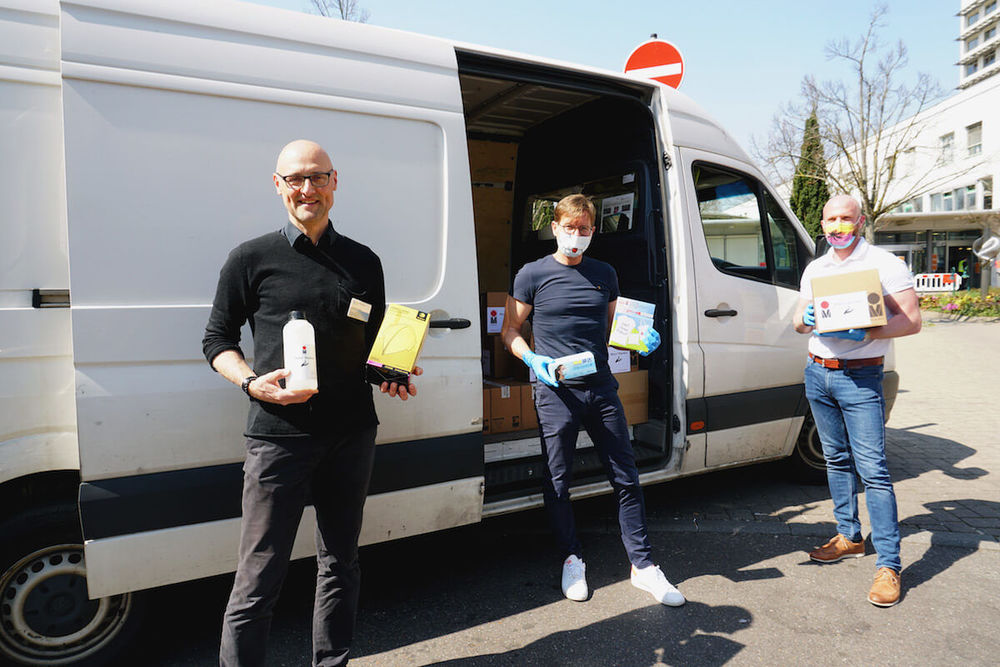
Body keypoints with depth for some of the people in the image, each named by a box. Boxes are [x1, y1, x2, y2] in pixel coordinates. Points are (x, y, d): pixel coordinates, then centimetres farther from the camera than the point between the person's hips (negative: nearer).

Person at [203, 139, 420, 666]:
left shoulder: (363, 262, 12)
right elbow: (217, 340, 6)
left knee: (340, 565, 16)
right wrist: (252, 382, -12)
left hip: (352, 435, 4)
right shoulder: (252, 259, 3)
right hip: (278, 435, -3)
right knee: (259, 578, 0)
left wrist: (391, 374, -1)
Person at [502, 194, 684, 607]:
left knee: (626, 477, 6)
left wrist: (641, 338, 2)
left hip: (601, 389, 4)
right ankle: (572, 561, 26)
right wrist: (533, 360, -13)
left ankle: (642, 566, 19)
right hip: (555, 391, -3)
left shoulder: (604, 275, 14)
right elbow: (510, 332, 5)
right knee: (558, 482, 6)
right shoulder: (533, 275, 2)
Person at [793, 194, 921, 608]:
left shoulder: (884, 264, -4)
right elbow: (799, 322, 16)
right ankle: (850, 537, 29)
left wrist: (866, 333, -24)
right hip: (817, 372, 6)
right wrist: (806, 319, -8)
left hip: (860, 377, -6)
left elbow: (911, 321, -9)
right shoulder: (814, 269, 14)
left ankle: (888, 565, -2)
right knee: (837, 459, 14)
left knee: (872, 468, -9)